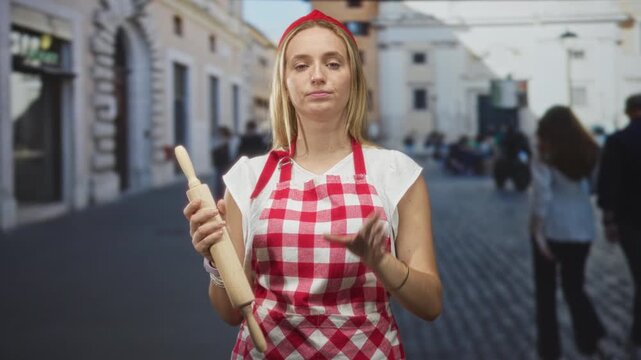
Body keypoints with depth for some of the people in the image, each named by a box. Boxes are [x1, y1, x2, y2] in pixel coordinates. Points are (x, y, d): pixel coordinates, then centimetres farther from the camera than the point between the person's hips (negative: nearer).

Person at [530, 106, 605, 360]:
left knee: (546, 289, 10)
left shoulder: (546, 156, -9)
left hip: (552, 228, -4)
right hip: (582, 228, 4)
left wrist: (538, 230, -16)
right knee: (574, 286, 16)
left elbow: (542, 195, -17)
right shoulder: (588, 151, 5)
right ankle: (591, 339, 0)